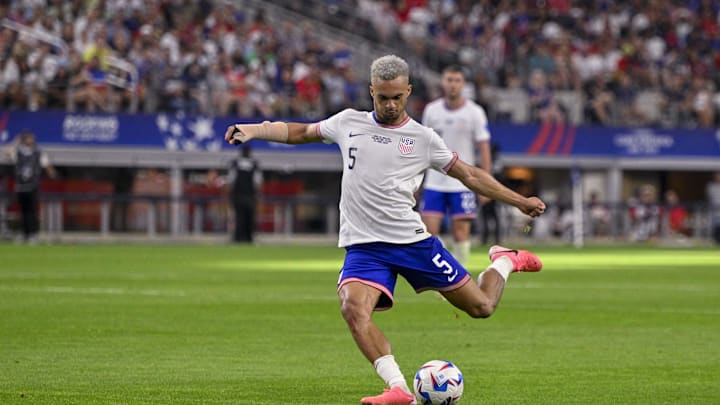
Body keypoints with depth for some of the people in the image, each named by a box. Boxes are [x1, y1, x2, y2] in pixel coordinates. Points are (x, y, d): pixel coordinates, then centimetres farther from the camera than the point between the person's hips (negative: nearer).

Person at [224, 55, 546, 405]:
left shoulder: (423, 138, 3)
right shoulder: (349, 123, 8)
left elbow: (470, 175, 12)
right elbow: (298, 132, 20)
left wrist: (520, 201, 12)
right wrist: (252, 130, 8)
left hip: (413, 240, -1)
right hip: (363, 245, 1)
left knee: (481, 306, 1)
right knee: (353, 308, -30)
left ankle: (504, 261, 35)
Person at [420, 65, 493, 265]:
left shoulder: (474, 112, -3)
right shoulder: (431, 110, 5)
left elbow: (484, 149, -3)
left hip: (463, 184, -2)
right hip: (434, 182, 2)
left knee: (461, 233, -3)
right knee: (428, 231, -5)